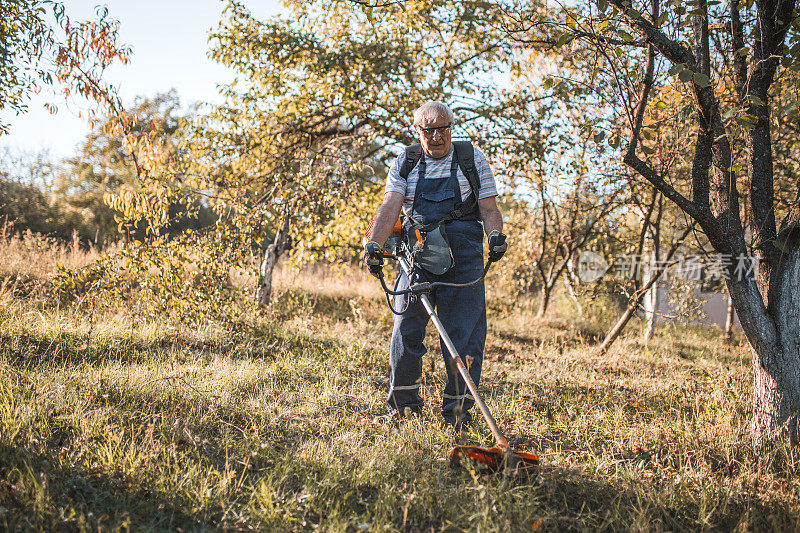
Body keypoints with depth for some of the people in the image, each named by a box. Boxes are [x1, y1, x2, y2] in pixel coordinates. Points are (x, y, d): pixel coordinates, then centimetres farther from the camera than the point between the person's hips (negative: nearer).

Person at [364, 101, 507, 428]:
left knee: (463, 333, -5)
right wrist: (373, 244, -15)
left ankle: (458, 409, 5)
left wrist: (496, 235, -13)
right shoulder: (405, 163, 12)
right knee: (406, 327, -1)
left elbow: (489, 209, 8)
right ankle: (403, 404, 14)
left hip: (463, 254, -1)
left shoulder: (473, 159, 11)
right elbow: (390, 208, 0)